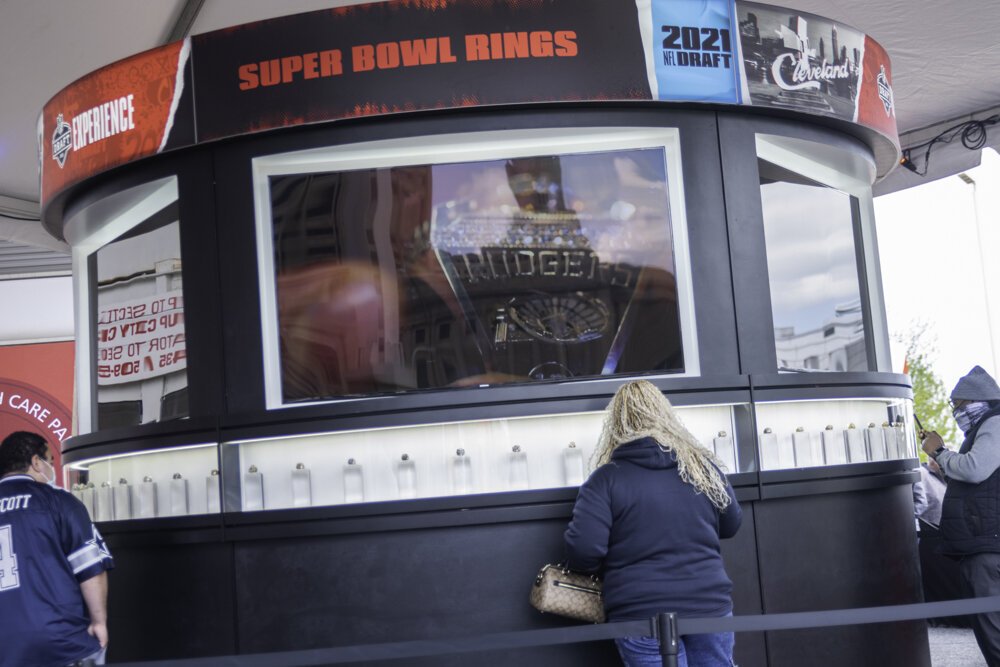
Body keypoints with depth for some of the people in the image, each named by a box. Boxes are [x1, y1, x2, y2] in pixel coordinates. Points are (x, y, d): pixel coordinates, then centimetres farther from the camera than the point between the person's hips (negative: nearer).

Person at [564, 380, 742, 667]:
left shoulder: (606, 479, -7)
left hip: (642, 613, -3)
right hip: (710, 604, 3)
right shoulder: (703, 466, 4)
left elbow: (583, 550, -13)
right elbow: (732, 524, 17)